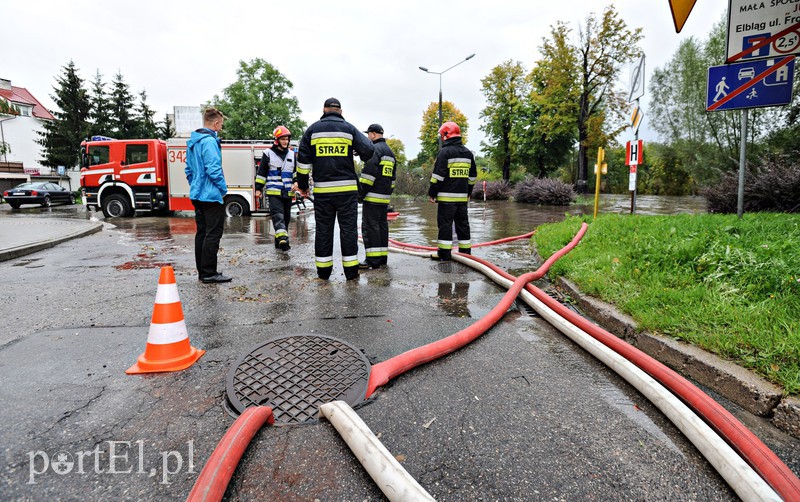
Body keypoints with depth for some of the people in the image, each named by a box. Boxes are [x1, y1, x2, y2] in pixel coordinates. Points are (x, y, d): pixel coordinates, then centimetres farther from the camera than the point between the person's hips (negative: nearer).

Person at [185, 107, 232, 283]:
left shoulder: (192, 142, 15)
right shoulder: (209, 141, -16)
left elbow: (189, 169, 20)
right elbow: (213, 169, -22)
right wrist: (223, 188, -10)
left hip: (197, 195, 10)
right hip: (211, 195, -10)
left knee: (202, 233, 13)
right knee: (213, 234, -5)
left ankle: (202, 271, 20)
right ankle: (209, 273, -2)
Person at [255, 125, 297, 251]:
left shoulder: (292, 155, 13)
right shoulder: (268, 153, 2)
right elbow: (261, 172, 4)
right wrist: (258, 188, 2)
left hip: (288, 192, 5)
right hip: (274, 192, -5)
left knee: (286, 217, 9)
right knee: (277, 215, -18)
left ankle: (280, 241, 19)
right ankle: (282, 238, -32)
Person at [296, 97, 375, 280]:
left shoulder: (313, 129, 8)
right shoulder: (349, 128, 4)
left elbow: (303, 159, 5)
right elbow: (368, 151, -2)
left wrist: (302, 185, 14)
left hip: (322, 190, 1)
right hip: (347, 189, -1)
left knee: (323, 229, 8)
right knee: (348, 228, 4)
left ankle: (323, 270, 14)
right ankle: (351, 270, 7)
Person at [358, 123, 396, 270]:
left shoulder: (375, 149, -11)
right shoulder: (390, 151, 21)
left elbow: (368, 173, -18)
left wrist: (361, 193, -14)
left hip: (373, 197, -10)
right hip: (385, 197, 10)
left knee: (370, 226, -8)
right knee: (382, 225, 12)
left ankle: (373, 260, -10)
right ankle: (383, 257, 17)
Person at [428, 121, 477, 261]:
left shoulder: (445, 152, -8)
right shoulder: (468, 153, 14)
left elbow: (438, 175, -12)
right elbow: (473, 175, 20)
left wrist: (432, 193, -6)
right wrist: (468, 192, 26)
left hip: (446, 196, -7)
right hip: (462, 196, 7)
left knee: (445, 223, -3)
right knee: (462, 223, 11)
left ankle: (444, 252, -3)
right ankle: (465, 251, 16)